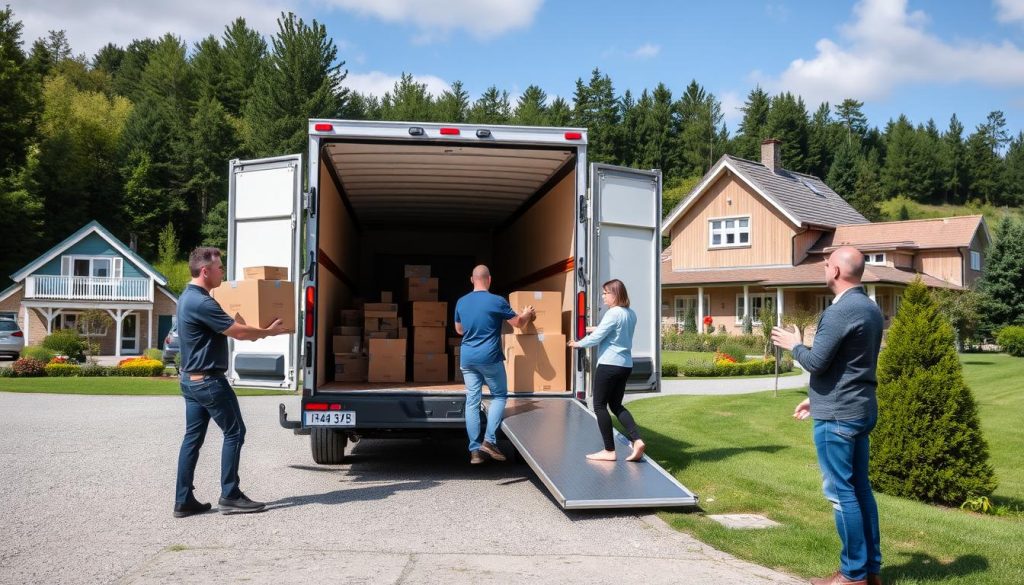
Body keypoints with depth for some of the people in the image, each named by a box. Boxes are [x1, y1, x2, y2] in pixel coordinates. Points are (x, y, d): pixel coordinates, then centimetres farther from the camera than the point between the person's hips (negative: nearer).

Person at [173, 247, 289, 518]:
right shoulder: (201, 302, -21)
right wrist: (269, 331, -5)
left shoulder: (187, 297, 12)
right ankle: (230, 497, 4)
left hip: (190, 379, 10)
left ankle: (184, 501, 13)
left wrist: (257, 331, 24)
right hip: (208, 381, -10)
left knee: (192, 437, 10)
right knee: (234, 432, 0)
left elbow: (225, 329, 23)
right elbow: (238, 331, -20)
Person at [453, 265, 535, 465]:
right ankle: (489, 440, 0)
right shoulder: (497, 301, -8)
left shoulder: (461, 302, 6)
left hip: (467, 358, 5)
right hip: (489, 358, -4)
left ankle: (474, 450, 5)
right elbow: (517, 323, 5)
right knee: (499, 395, 12)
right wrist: (527, 314, 26)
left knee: (472, 401, 6)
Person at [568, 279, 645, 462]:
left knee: (600, 406, 2)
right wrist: (598, 328, 28)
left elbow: (596, 337, -14)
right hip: (625, 365, 9)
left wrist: (578, 343, 2)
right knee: (616, 405, 16)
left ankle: (609, 451, 3)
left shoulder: (613, 313, -15)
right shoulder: (631, 314, 11)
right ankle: (637, 441, -1)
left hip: (610, 365, -9)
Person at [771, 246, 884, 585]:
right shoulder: (870, 308, 12)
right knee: (859, 487, 14)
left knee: (841, 492, -2)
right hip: (861, 409, 10)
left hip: (837, 416, -9)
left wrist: (794, 345, 1)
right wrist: (818, 398, 22)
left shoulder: (840, 311, -19)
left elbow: (816, 361, -20)